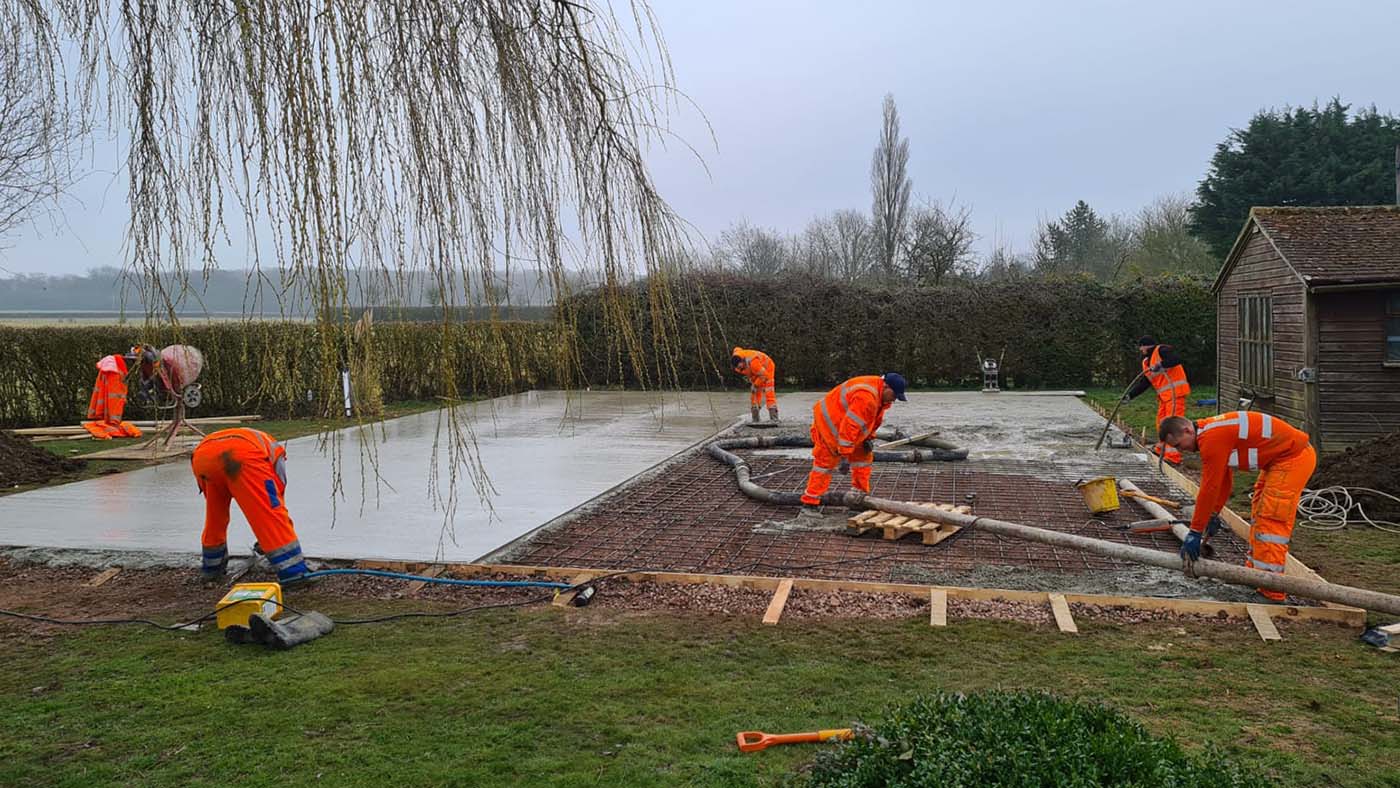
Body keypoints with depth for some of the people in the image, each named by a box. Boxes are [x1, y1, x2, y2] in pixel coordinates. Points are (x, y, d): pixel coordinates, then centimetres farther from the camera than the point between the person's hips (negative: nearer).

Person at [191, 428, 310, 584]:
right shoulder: (275, 450, 38)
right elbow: (276, 496, 33)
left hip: (201, 456, 5)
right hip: (241, 456, -5)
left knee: (215, 513, 28)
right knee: (270, 512, -1)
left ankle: (212, 566, 40)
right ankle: (293, 572, -6)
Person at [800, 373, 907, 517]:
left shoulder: (882, 395, -2)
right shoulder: (865, 397, -34)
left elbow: (875, 418, 15)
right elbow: (850, 425, -36)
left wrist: (869, 438, 3)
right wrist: (844, 455, -33)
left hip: (842, 422, 10)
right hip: (829, 422, -10)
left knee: (863, 455, 9)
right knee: (825, 462, -8)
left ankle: (861, 494, 17)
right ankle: (809, 503, -4)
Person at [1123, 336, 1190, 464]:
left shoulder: (1162, 351, -7)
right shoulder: (1146, 362, 19)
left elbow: (1176, 360, -25)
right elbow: (1143, 383, 18)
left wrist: (1161, 365, -33)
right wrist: (1130, 395, 10)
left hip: (1175, 392, -10)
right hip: (1164, 395, 10)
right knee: (1161, 423, 19)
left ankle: (1173, 457, -15)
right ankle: (1161, 450, 35)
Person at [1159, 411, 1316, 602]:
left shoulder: (1212, 438, -23)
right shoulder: (1211, 431, 9)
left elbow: (1209, 488, -20)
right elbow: (1224, 480, 18)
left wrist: (1195, 532, -14)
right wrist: (1214, 515, 22)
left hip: (1293, 458, -11)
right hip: (1282, 457, 11)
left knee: (1271, 522, -11)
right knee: (1259, 514, 19)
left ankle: (1270, 590, -10)